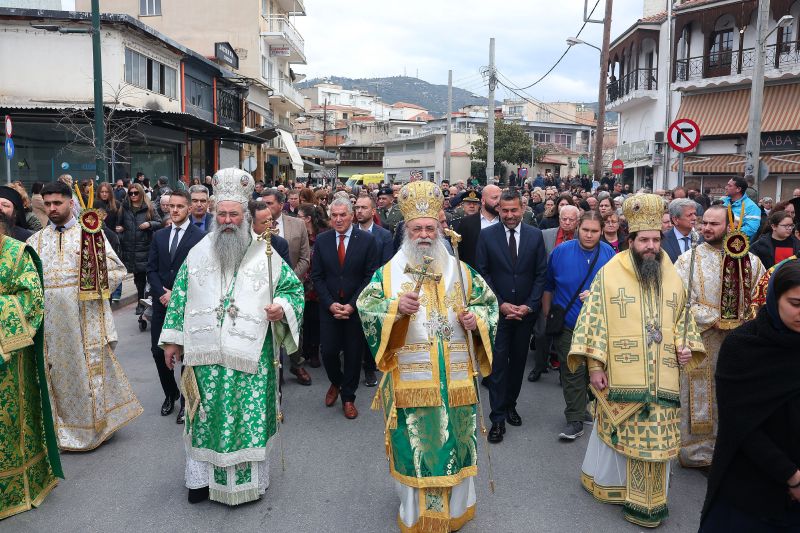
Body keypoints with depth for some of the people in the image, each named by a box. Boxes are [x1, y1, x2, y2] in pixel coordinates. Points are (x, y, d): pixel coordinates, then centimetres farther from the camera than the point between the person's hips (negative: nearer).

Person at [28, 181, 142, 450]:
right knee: (59, 370, 9)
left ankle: (96, 423, 18)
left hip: (86, 315, -3)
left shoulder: (91, 233, 2)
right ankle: (68, 430, 22)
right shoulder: (36, 241, 11)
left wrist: (93, 287, -9)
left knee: (91, 367, 3)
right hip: (51, 317, 3)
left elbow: (117, 269, 1)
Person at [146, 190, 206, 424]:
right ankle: (170, 394, 29)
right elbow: (151, 269, 9)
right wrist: (162, 293, -7)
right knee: (158, 350, 8)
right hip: (161, 302, 5)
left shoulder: (200, 237, -6)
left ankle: (186, 400, 18)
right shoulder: (159, 236, 10)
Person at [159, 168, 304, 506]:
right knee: (206, 417, 10)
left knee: (249, 416, 3)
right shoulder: (199, 252, 7)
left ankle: (247, 478, 20)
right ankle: (203, 475, 27)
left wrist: (283, 306, -15)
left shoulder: (265, 253, 0)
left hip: (250, 356, -2)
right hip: (205, 355, 2)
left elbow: (294, 288, 6)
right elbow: (180, 296, 10)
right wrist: (172, 340, 9)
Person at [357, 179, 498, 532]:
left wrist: (476, 319, -8)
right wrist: (395, 307, -26)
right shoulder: (388, 272, 1)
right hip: (409, 379, -2)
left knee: (453, 443, 11)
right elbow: (365, 307, -8)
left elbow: (488, 302, 13)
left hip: (454, 380, 2)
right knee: (414, 446, 5)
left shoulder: (461, 271, 8)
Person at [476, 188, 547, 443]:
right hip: (497, 310, -2)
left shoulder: (535, 235, 2)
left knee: (518, 361, 12)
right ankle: (498, 417, 4)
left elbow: (541, 274, 3)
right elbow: (482, 273, -3)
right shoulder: (487, 235, -3)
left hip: (526, 310, 2)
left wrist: (529, 305, -7)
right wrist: (501, 304, -10)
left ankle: (510, 405, 29)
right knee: (498, 362, -3)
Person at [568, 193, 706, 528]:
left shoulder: (672, 278, 8)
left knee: (655, 437, 8)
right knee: (620, 434, 6)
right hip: (621, 377, -3)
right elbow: (592, 319, -7)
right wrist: (594, 364, -10)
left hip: (661, 379, 4)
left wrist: (686, 346, 2)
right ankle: (608, 480, 30)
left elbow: (682, 319, 20)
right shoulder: (609, 274, -6)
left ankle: (647, 498, 25)